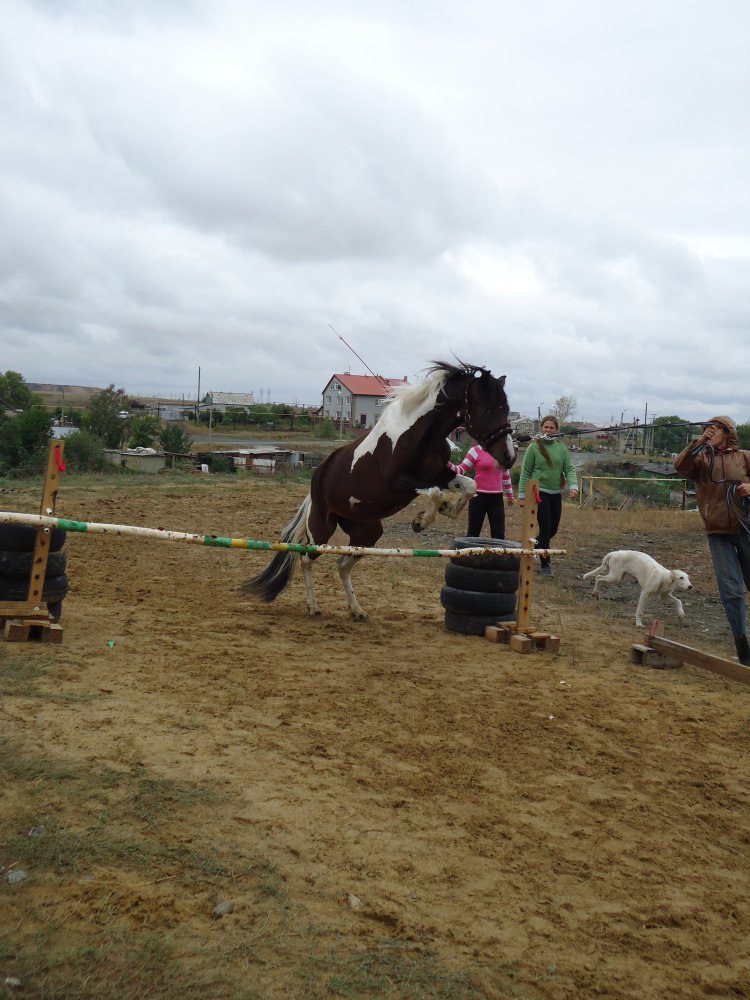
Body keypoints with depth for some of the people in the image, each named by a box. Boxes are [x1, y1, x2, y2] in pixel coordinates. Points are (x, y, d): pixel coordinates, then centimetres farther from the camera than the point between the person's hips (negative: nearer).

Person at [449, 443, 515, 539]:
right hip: (479, 497, -4)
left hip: (497, 498, 4)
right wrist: (448, 464, -24)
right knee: (473, 533, 5)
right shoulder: (476, 451, -5)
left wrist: (509, 495, 24)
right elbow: (461, 470, -6)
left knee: (499, 535, 3)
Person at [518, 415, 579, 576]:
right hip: (539, 492, -4)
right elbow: (525, 472, -3)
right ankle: (546, 565, 7)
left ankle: (534, 546, 38)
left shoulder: (562, 448, 5)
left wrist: (573, 486, -17)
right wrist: (522, 495, -5)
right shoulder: (534, 447, -5)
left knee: (553, 529, 11)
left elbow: (569, 469, 1)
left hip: (556, 493, 4)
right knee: (545, 528, -4)